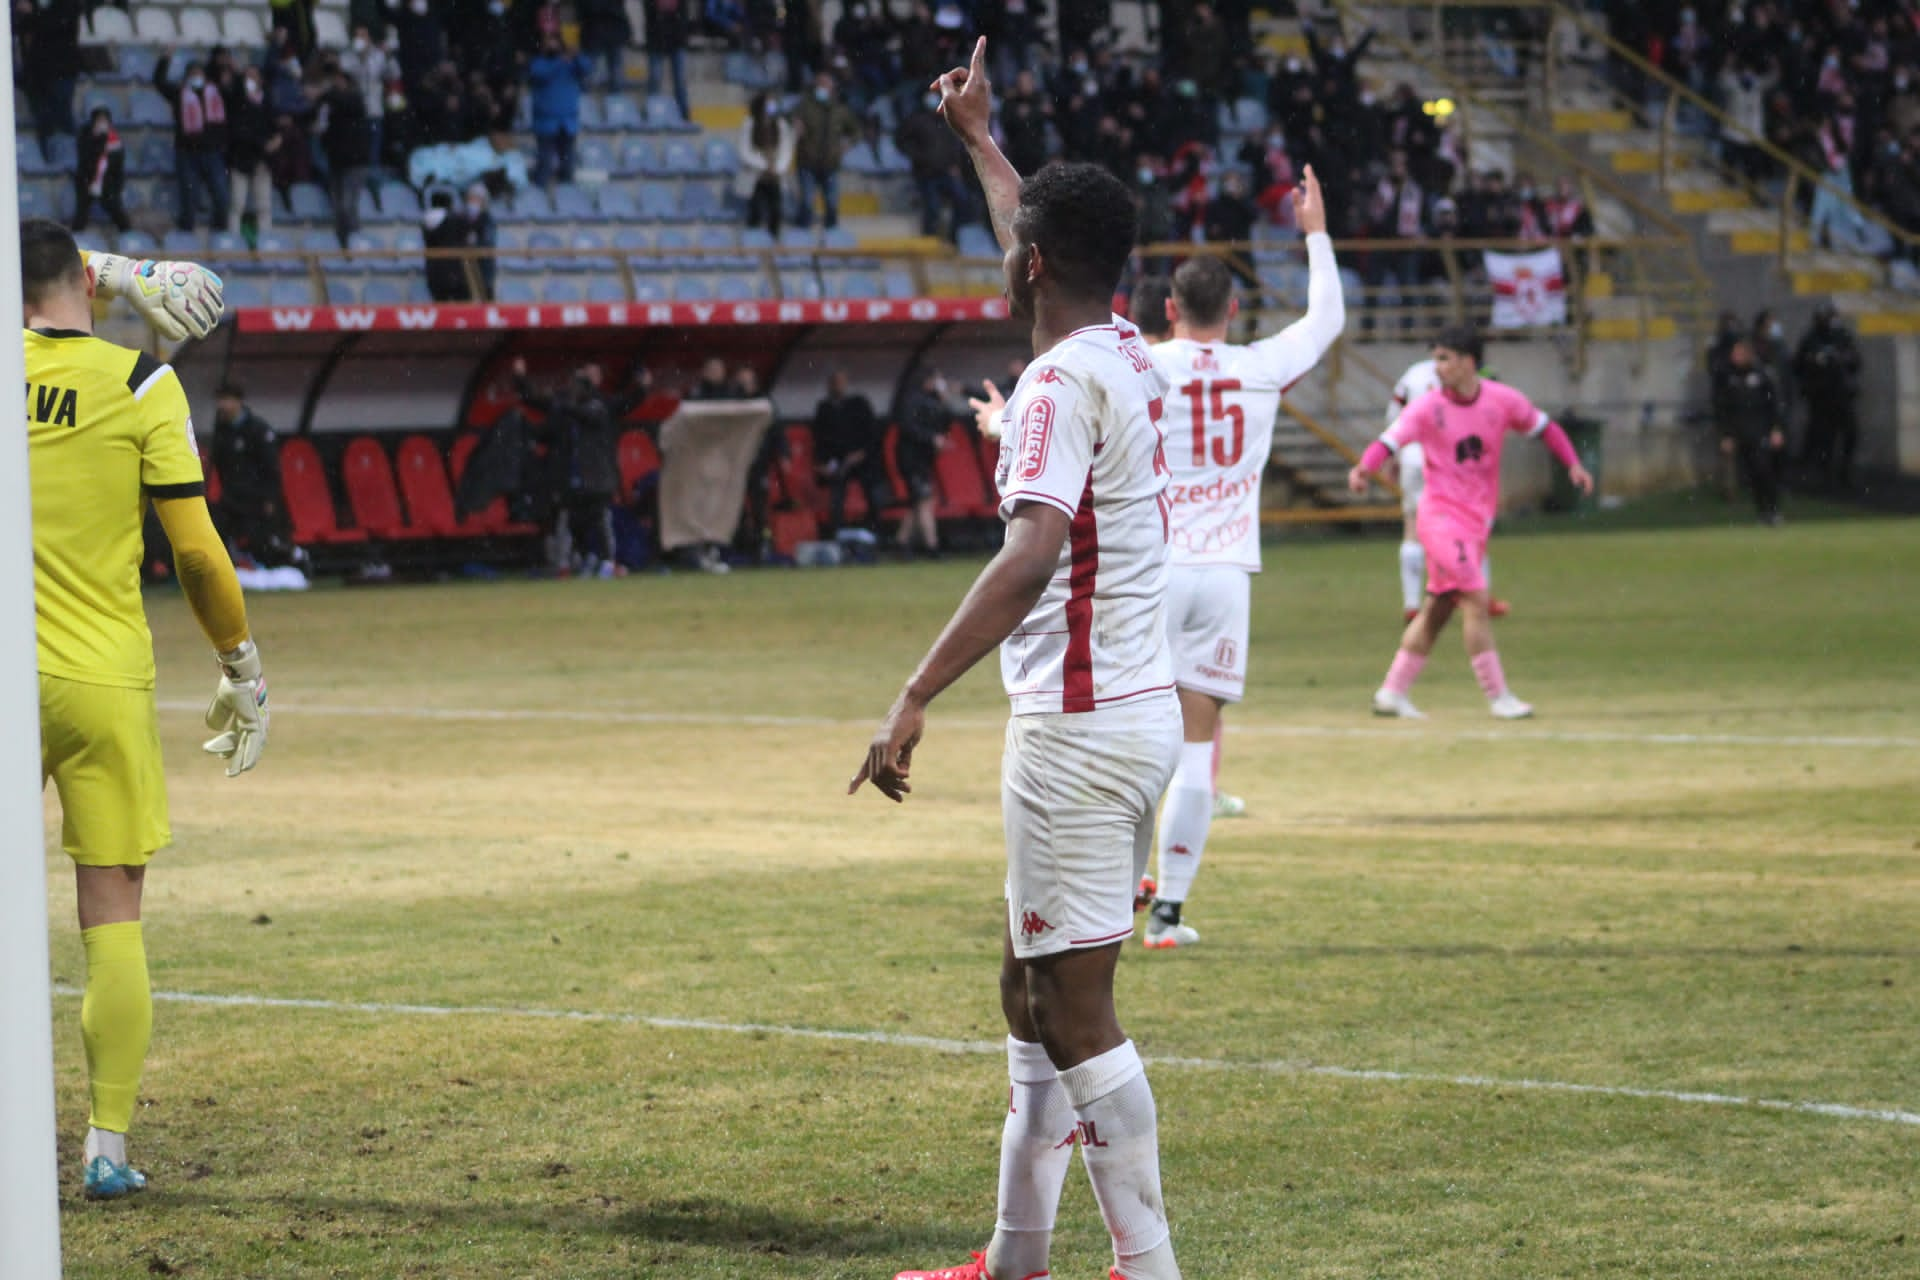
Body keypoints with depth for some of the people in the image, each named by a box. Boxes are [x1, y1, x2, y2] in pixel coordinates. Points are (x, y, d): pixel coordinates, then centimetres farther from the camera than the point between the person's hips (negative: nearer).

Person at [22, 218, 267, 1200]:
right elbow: (196, 549, -7)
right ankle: (107, 1146, 1)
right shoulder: (140, 384, -5)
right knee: (113, 921, 3)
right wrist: (241, 663, 6)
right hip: (105, 682, -2)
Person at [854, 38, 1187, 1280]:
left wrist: (917, 698, -31)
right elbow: (1051, 242, 32)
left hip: (1081, 728, -10)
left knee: (1078, 1014, -8)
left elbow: (1030, 555, -29)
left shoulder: (1061, 382, -16)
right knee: (1032, 988, 18)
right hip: (1143, 713, 10)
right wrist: (978, 136, 45)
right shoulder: (1131, 359, 11)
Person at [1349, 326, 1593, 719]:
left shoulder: (1502, 401, -1)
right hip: (1442, 514, -5)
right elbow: (1388, 442, -16)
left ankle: (1392, 692, 17)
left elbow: (1544, 428, 11)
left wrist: (1573, 465, -3)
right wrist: (1365, 469, -36)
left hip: (1479, 518, 5)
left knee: (1438, 609, 9)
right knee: (1476, 602, -13)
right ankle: (1497, 696, -8)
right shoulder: (1427, 407, -8)